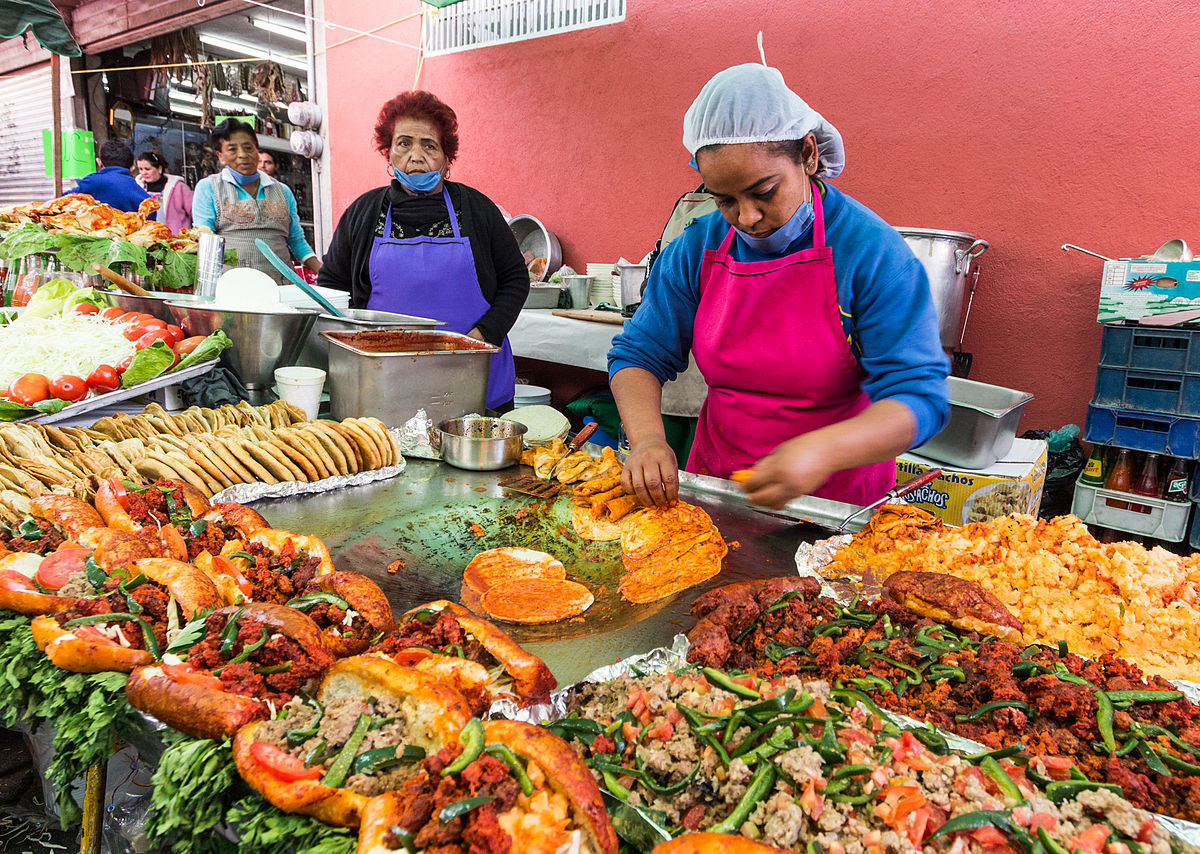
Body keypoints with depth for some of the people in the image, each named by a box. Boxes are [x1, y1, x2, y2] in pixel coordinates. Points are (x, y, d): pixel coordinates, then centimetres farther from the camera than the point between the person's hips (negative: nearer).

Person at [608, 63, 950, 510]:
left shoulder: (872, 251, -17)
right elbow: (638, 354, -3)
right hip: (715, 482, 1)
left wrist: (824, 450, -39)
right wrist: (647, 436, -23)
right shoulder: (696, 249, -6)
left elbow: (919, 396, -20)